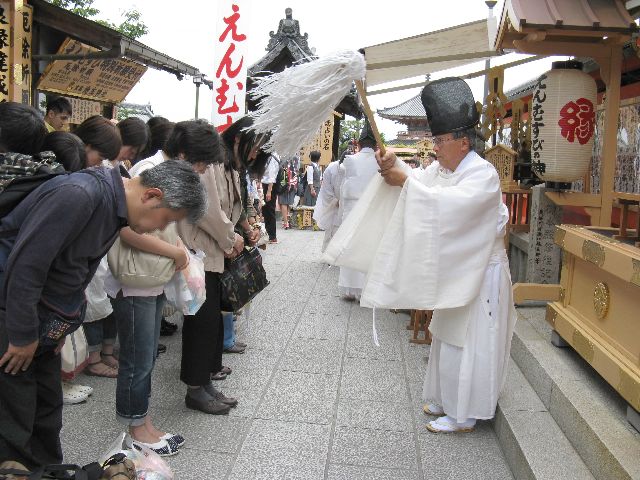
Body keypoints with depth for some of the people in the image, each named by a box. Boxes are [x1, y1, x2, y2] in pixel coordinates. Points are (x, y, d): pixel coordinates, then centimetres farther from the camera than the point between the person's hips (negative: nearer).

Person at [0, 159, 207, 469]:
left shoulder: (116, 206, 2)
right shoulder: (79, 195, -28)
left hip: (42, 317, 9)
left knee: (47, 407, 15)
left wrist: (61, 324, 11)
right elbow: (25, 264, -26)